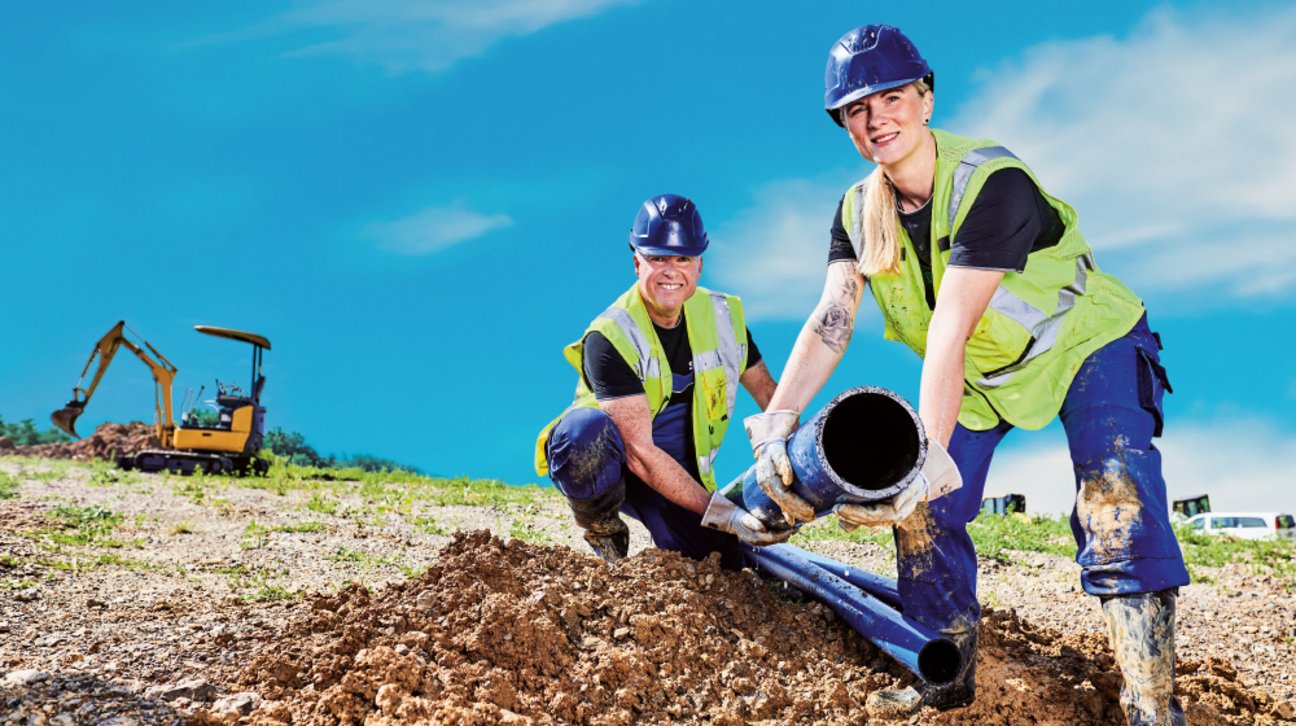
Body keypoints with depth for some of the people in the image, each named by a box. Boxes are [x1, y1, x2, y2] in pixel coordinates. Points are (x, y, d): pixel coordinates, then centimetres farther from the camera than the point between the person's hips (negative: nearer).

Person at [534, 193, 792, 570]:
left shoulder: (722, 315, -5)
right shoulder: (610, 337, -23)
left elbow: (769, 393, 8)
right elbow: (640, 453, -29)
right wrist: (720, 513, -32)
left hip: (681, 473, 5)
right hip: (611, 465, -5)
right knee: (586, 429, -38)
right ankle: (602, 526, -7)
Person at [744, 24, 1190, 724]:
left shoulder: (992, 182, -31)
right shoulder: (858, 212, -10)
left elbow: (949, 333, -40)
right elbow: (829, 323, -23)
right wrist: (775, 422, -39)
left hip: (1086, 345, -6)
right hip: (980, 373, 7)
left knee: (1115, 505, -24)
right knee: (922, 513, 0)